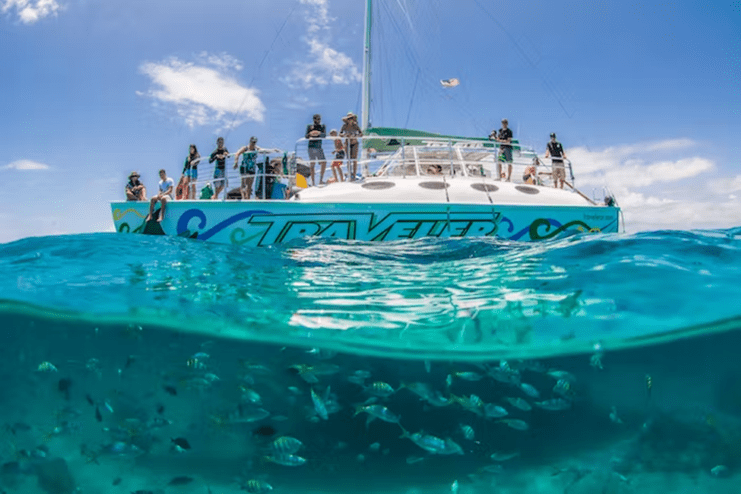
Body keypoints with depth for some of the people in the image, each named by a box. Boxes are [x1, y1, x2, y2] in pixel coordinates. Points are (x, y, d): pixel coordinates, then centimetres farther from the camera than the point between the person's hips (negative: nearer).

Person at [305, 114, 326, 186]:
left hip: (319, 147, 2)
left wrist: (319, 133, -29)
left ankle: (321, 180, 1)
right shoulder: (309, 126, 3)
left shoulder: (322, 126, 8)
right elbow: (306, 137, -4)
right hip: (311, 147, -2)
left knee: (324, 162, -9)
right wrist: (310, 134, -27)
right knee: (312, 164, -3)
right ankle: (313, 181, 0)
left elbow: (324, 135, -7)